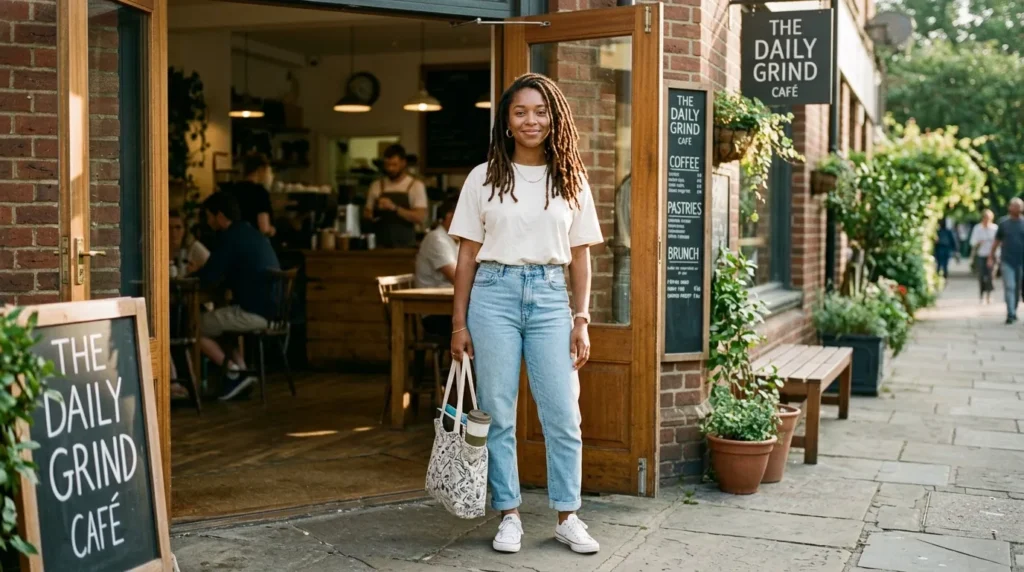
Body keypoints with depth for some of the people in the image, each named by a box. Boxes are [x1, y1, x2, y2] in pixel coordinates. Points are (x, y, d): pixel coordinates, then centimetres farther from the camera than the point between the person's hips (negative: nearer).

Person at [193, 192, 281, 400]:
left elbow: (207, 279, -12)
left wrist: (195, 272, 10)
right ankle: (241, 371, 17)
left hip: (254, 313, -9)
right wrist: (205, 271, 22)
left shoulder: (231, 238, -11)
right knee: (225, 320, 33)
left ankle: (235, 372, -1)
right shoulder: (253, 234, 17)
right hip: (273, 310, 9)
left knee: (197, 328, 7)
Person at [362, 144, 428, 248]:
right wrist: (370, 217, -6)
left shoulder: (416, 185, -1)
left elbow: (421, 218, -9)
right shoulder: (376, 185, 8)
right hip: (381, 245, 2)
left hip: (406, 246, -2)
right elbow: (367, 213, 17)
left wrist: (394, 208, -19)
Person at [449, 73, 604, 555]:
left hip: (550, 296, 1)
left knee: (563, 414, 1)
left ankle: (567, 518, 15)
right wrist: (459, 323, 1)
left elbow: (580, 257, 8)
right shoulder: (484, 178, 3)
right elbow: (467, 256, 4)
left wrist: (581, 321, 2)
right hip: (495, 293, -1)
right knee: (498, 412, 4)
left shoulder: (571, 180, 7)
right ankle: (509, 515, 18)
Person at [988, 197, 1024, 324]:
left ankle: (1014, 311, 22)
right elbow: (997, 242, 11)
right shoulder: (1003, 223, 5)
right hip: (1007, 261, -1)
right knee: (1009, 287, -10)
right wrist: (991, 257, 7)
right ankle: (1010, 314, -13)